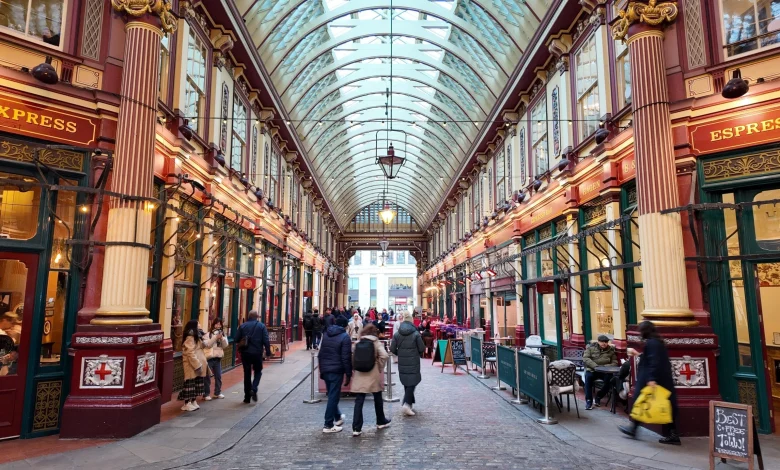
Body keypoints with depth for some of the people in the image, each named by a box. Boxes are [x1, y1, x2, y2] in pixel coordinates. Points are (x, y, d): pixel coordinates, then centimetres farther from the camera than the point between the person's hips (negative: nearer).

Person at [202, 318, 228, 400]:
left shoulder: (222, 334, 8)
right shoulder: (208, 334, -5)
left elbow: (225, 345, 1)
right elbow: (206, 344, -16)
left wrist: (222, 338, -15)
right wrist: (216, 337, -21)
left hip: (218, 357, 4)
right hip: (209, 357, -4)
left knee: (218, 376, 10)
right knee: (207, 376, 1)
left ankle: (218, 392, 23)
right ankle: (206, 394, 10)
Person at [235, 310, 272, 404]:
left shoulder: (242, 326, 1)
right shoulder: (261, 326, -4)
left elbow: (237, 340, 1)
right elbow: (266, 340, -7)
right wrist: (268, 352, -1)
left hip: (245, 353, 2)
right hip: (257, 353, -1)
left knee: (247, 373, 10)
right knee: (258, 371, 17)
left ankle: (247, 397, 13)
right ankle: (254, 389, -6)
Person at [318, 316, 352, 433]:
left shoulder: (326, 334, 10)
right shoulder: (344, 337, -10)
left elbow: (320, 353, 15)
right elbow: (346, 358, -14)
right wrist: (348, 374, -9)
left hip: (325, 369, 7)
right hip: (336, 370, -7)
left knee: (332, 395, 20)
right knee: (333, 396, 0)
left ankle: (337, 417, 36)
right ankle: (328, 425, 3)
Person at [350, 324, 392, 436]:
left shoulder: (357, 343, 2)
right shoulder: (377, 343, -6)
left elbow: (353, 358, 2)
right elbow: (384, 356, -19)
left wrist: (355, 369, 12)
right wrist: (380, 368, -6)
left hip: (360, 376, 2)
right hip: (374, 376, -1)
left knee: (359, 402, 2)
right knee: (378, 399, 18)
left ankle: (356, 428, -4)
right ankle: (381, 422, 33)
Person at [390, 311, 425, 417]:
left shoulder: (397, 334, 0)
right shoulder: (416, 334, -9)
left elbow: (392, 349, -1)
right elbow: (422, 348, -6)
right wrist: (419, 354, 16)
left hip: (402, 362, 4)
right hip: (413, 362, -4)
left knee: (406, 382, 16)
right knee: (412, 382, -1)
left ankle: (409, 403, 24)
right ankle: (407, 403, -15)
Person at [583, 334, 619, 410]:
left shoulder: (611, 350, 7)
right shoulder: (591, 347, 2)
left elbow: (615, 362, 4)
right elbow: (585, 358, -7)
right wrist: (595, 366, -22)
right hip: (592, 370, -1)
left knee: (609, 379, -30)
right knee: (588, 376, -33)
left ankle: (598, 396, -3)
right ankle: (589, 400, -22)